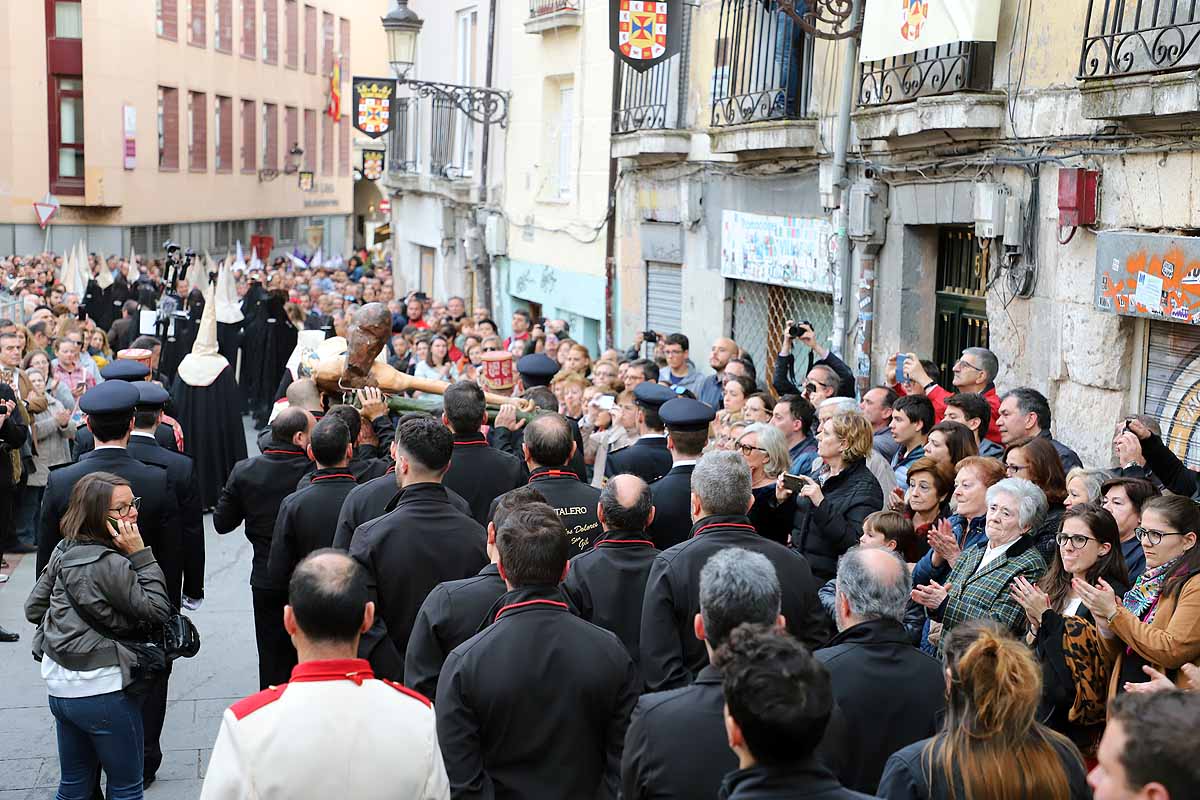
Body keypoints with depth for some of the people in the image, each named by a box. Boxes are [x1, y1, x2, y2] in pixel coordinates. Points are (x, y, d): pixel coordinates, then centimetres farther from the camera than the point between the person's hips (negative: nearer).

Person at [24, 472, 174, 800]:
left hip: (60, 687, 8)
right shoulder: (110, 564, -23)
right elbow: (158, 610, -16)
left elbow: (34, 607, 10)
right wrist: (141, 556, -18)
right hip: (103, 691, -8)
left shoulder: (63, 551, 2)